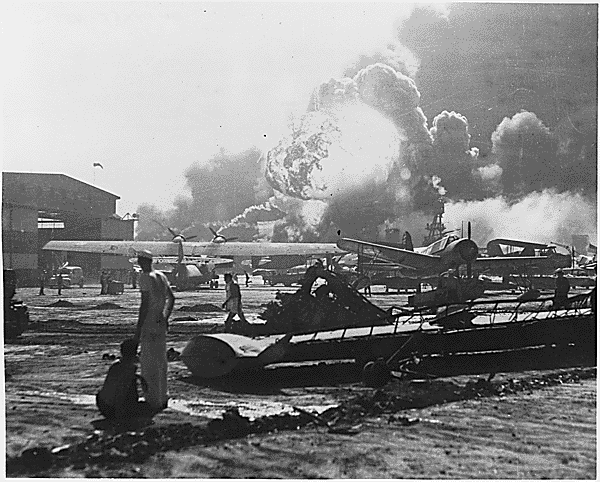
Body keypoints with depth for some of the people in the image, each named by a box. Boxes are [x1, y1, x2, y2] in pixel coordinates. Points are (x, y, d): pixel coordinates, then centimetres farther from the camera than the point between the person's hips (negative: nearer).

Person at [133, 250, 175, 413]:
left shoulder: (145, 278, -14)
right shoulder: (161, 276, 11)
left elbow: (145, 303, -19)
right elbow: (171, 298, 20)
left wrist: (138, 331, -17)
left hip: (149, 325, -8)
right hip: (161, 324, 8)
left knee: (149, 364, -3)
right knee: (160, 361, 15)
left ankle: (153, 401, 0)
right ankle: (162, 399, 23)